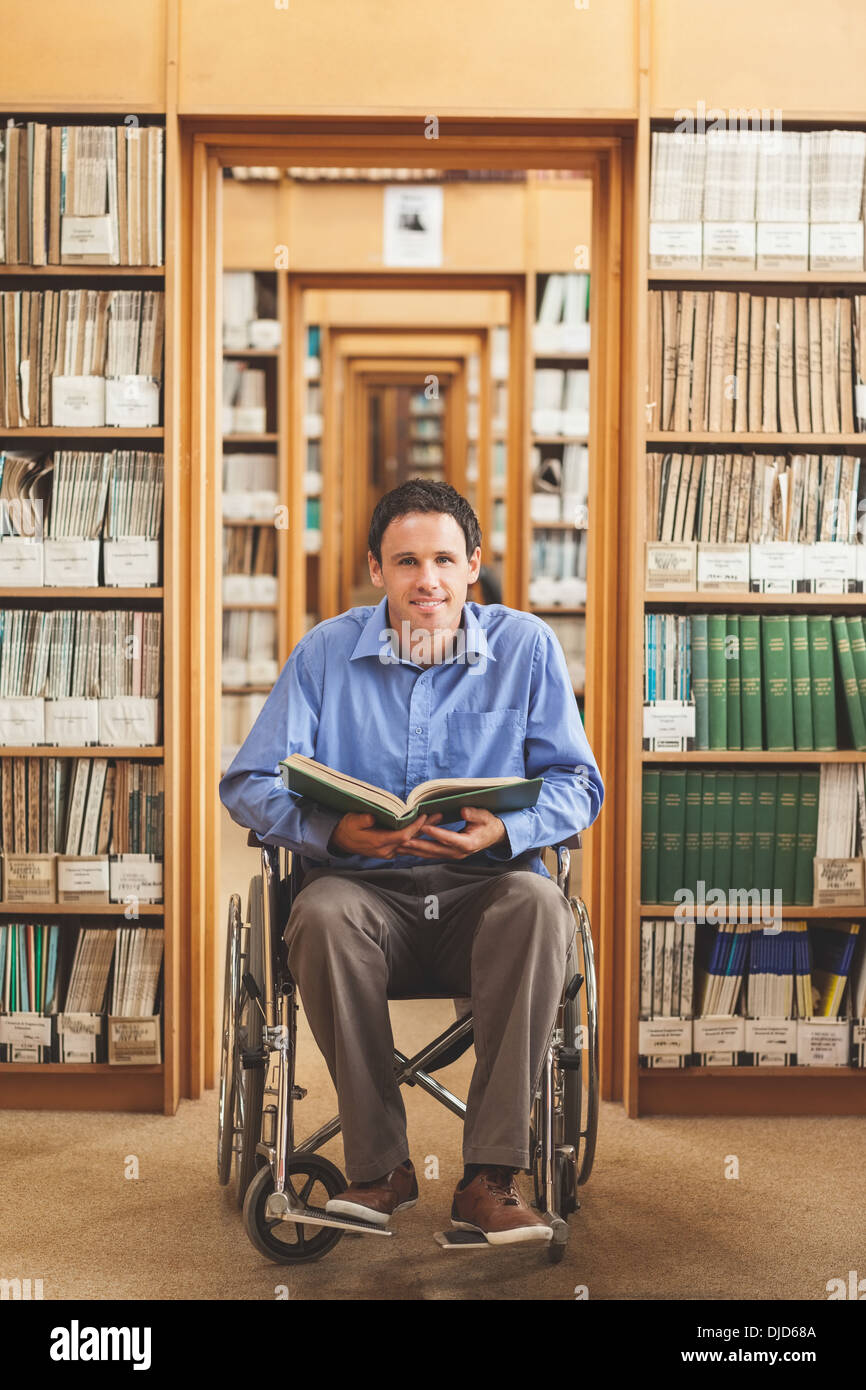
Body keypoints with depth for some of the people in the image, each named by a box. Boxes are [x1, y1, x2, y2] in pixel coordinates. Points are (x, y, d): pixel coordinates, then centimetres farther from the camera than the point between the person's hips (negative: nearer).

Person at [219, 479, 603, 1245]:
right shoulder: (326, 651, 5)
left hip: (484, 886, 0)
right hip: (367, 884, 0)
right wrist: (336, 831, -18)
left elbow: (578, 783, 5)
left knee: (538, 903, -34)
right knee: (323, 914, -34)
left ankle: (492, 1174, -29)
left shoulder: (527, 646, 5)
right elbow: (250, 784, 3)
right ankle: (381, 1166, -21)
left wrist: (506, 831, -18)